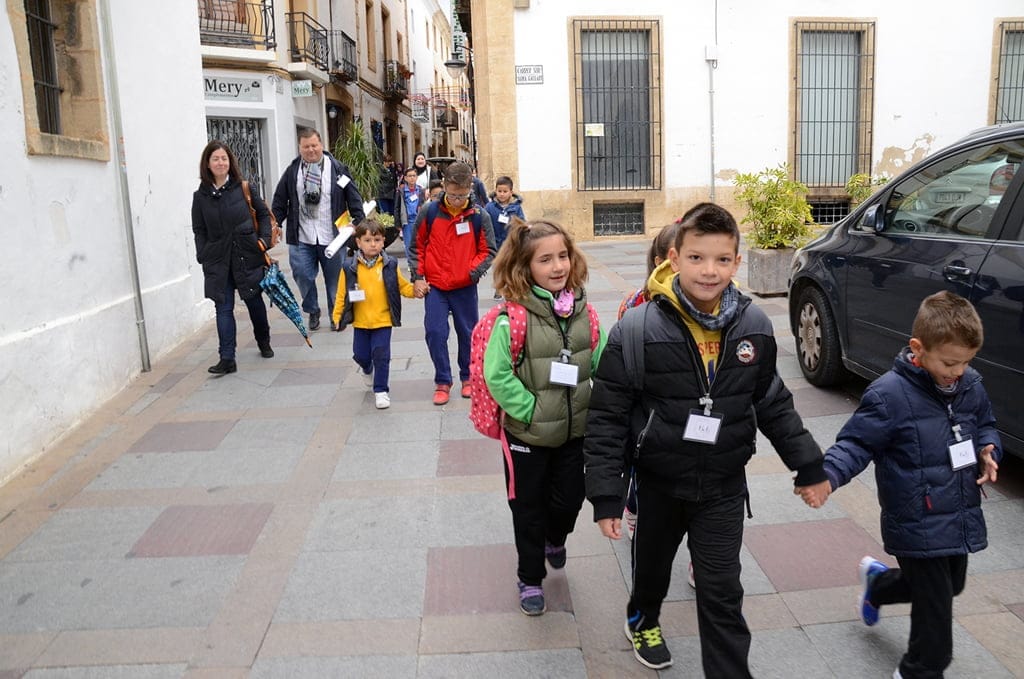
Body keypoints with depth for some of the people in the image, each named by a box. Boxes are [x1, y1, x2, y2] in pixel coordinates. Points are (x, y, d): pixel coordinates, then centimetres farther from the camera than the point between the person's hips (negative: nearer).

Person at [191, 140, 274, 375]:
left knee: (254, 301, 12)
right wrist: (203, 256, -1)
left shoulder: (245, 188, -1)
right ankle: (227, 358, -4)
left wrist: (264, 239, -6)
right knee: (223, 308, -3)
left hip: (247, 256, -1)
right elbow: (199, 230, 7)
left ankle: (264, 343, 34)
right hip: (218, 260, 1)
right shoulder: (200, 196, 4)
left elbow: (263, 214, 7)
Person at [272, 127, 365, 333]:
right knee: (303, 276, 2)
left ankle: (336, 315, 26)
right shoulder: (292, 171, 4)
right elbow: (280, 202, 8)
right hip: (301, 239, 1)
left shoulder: (337, 168, -1)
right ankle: (312, 311, 25)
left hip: (331, 237, -1)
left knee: (334, 278, 9)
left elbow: (354, 198, 0)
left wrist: (360, 224, -7)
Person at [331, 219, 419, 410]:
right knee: (361, 355, 12)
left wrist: (415, 290, -13)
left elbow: (403, 286, 5)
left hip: (383, 320, -1)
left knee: (381, 355, -2)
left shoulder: (389, 265, -5)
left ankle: (381, 390, 14)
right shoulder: (350, 267, -6)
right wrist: (338, 317, -2)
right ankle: (367, 369, 48)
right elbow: (342, 294, -1)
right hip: (360, 322, 1)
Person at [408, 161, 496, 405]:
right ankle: (442, 382, 12)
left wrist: (473, 272, -14)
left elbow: (488, 251, 2)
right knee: (435, 333, -3)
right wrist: (418, 277, 0)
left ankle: (469, 377, 29)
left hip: (465, 287, 0)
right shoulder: (429, 213, -4)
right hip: (434, 287, 0)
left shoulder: (479, 216, -5)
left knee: (468, 333, 10)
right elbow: (416, 247, 5)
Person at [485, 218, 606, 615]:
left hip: (574, 430, 4)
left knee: (570, 499, 18)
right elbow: (496, 375, -21)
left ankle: (555, 539, 53)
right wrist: (531, 411, -19)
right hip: (527, 434, -4)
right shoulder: (514, 317, -21)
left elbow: (603, 360, 3)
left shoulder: (582, 310, -4)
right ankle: (530, 579, 36)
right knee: (529, 508, 13)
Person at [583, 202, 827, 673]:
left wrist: (808, 464, 6)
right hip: (658, 481, -1)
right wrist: (606, 495, -15)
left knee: (722, 593, 4)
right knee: (652, 565, 24)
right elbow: (607, 417, -14)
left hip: (724, 486, 1)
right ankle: (643, 621, 56)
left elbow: (773, 403, 6)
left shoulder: (754, 326, -9)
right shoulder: (638, 329, -20)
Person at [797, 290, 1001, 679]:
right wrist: (826, 477, -34)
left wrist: (988, 450, -4)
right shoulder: (890, 395, -21)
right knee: (934, 606, 2)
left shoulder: (970, 386, 0)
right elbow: (855, 443, -18)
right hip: (918, 526, -7)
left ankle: (877, 583, 51)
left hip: (962, 517, 8)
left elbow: (985, 425, 18)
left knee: (951, 586, 25)